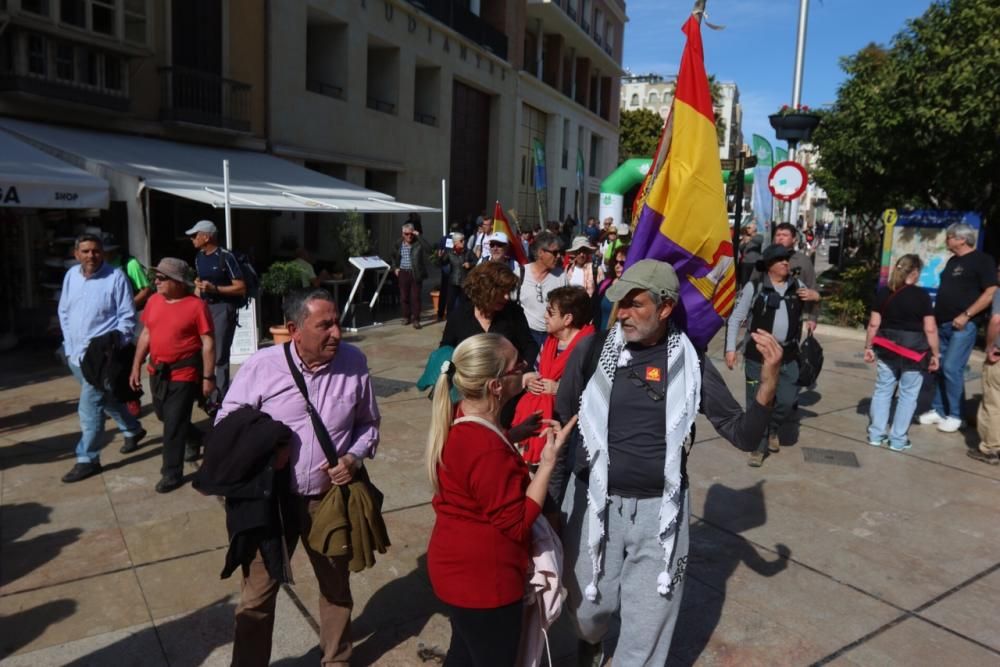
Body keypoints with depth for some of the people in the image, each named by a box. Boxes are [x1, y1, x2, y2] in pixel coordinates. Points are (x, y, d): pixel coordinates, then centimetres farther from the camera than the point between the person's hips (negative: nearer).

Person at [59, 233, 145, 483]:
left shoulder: (116, 278, -13)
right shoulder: (71, 276, 5)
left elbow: (127, 317, -11)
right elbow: (64, 312, 15)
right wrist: (69, 344, 10)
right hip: (75, 353, 7)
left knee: (89, 407, -8)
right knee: (105, 397, 21)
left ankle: (87, 460, 1)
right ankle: (133, 430, 41)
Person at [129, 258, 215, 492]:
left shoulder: (196, 305, -15)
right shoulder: (154, 301, 4)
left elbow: (208, 343, -13)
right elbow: (146, 334, 12)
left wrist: (208, 377, -14)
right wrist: (136, 366, 10)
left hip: (184, 374, -7)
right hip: (157, 372, 7)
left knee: (174, 425, -2)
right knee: (165, 417, 22)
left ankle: (172, 473, 11)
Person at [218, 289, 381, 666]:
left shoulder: (355, 363, -10)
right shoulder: (261, 366, -15)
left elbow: (369, 423, 4)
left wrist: (355, 457, -13)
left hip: (331, 498, 2)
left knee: (336, 585, 22)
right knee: (258, 592, 14)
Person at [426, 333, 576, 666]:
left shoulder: (460, 420, -3)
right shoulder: (488, 450, -32)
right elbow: (518, 524, -23)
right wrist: (547, 461, -23)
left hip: (459, 568, 9)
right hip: (482, 580, -9)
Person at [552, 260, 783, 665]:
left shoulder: (691, 364, -5)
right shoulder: (592, 350, -8)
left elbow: (743, 436, -2)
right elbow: (559, 427, 2)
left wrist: (768, 384, -20)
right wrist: (551, 499, 7)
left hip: (659, 509, 0)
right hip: (593, 502, 0)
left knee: (648, 622, 10)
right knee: (588, 607, 14)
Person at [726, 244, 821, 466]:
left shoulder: (797, 285, 7)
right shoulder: (754, 287, -6)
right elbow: (735, 319, -5)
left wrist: (815, 296, -1)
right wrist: (730, 349, -12)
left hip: (788, 356, 4)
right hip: (759, 355, -3)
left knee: (787, 401, 3)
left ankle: (772, 430, 34)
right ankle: (758, 447, 19)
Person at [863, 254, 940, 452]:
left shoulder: (883, 293, 1)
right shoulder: (921, 295, -9)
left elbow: (874, 324, 2)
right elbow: (930, 329, -10)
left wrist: (868, 347, 10)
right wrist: (935, 354, -2)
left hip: (887, 349, 3)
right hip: (914, 351, -3)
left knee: (882, 390, 12)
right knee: (908, 395, 7)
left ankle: (876, 435, 14)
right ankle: (898, 440, 11)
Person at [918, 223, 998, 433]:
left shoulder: (982, 260, -7)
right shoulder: (952, 261, 17)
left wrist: (966, 315, -19)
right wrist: (935, 315, 15)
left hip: (963, 325, -8)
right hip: (942, 324, 8)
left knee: (952, 368, -10)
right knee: (939, 367, 9)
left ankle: (955, 415, 1)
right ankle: (938, 410, 19)